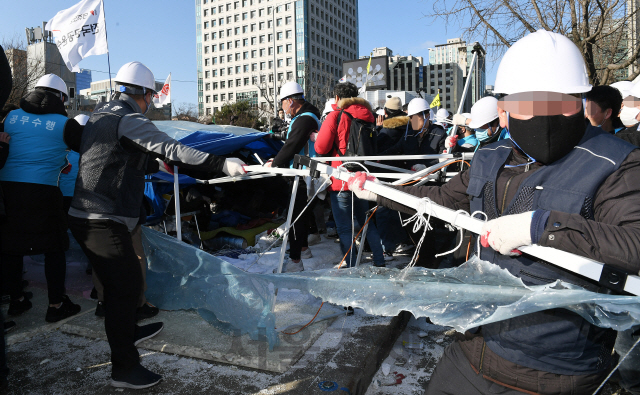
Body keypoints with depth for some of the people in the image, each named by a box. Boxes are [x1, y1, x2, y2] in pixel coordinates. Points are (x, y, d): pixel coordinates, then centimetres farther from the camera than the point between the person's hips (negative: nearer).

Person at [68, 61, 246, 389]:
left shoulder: (99, 115, 15)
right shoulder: (129, 120, -15)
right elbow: (171, 150, -27)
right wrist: (221, 164, -33)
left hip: (83, 215, 10)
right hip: (105, 222, -10)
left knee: (125, 280, 23)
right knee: (123, 287, -2)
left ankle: (128, 331, 44)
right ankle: (124, 369, 9)